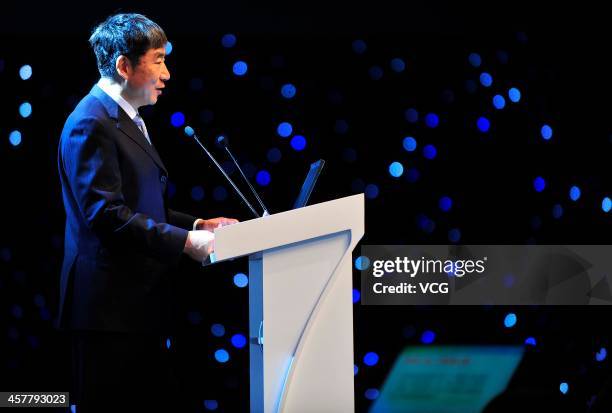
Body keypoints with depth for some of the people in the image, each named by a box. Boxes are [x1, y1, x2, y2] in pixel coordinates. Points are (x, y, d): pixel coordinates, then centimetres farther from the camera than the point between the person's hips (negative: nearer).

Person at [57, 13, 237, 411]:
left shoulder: (129, 121, 19)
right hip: (108, 302, -10)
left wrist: (197, 225, 11)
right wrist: (183, 241, -24)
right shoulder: (92, 123, -14)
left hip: (140, 299, 10)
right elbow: (106, 213, -23)